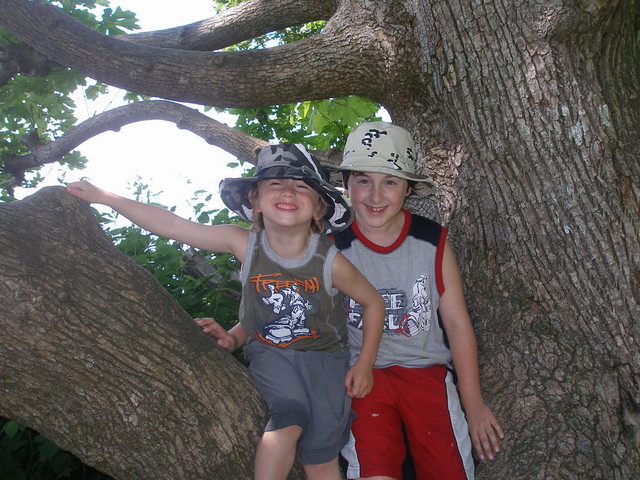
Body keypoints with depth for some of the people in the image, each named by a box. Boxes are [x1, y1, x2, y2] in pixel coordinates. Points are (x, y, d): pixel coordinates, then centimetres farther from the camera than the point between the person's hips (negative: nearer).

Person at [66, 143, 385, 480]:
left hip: (324, 357, 0)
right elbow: (170, 225, -12)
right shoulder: (244, 244, -14)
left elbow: (373, 302, 0)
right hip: (269, 353, 0)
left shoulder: (329, 261, -16)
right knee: (290, 418, -28)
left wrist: (364, 364, -3)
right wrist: (102, 196, -12)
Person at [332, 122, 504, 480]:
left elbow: (457, 323, 2)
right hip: (362, 372, -1)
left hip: (427, 369, 2)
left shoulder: (433, 241, -2)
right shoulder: (333, 248, -5)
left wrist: (474, 405, 4)